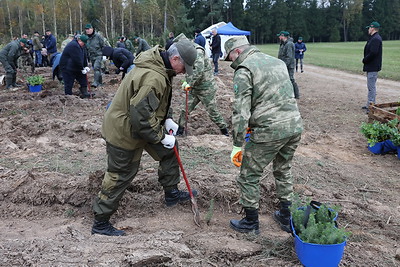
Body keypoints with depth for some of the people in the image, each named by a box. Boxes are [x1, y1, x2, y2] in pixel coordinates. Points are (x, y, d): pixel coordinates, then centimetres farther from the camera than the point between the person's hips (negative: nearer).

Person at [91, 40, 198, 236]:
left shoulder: (158, 66, 2)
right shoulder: (153, 78, -32)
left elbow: (157, 102, 17)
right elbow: (141, 117, -33)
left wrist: (166, 119, 8)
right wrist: (161, 136, -21)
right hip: (123, 131, -10)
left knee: (169, 148, 16)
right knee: (120, 176, 1)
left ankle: (171, 194, 31)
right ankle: (100, 223, 17)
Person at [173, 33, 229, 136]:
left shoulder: (198, 52, -21)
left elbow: (199, 70, -34)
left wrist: (190, 84, -27)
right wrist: (187, 82, 0)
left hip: (206, 89, -8)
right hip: (194, 89, 8)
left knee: (213, 112, 5)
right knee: (185, 110, 6)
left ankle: (224, 129, 23)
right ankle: (180, 129, 19)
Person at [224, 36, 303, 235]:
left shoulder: (243, 71, -7)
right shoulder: (277, 61, 17)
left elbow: (241, 111, -15)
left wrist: (237, 146, -10)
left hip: (269, 131, -8)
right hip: (295, 125, 8)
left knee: (249, 176, 9)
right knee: (283, 170, 26)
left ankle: (251, 223, 21)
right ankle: (286, 218, 35)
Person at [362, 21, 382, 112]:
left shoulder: (376, 39, -17)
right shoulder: (373, 38, 17)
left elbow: (373, 53, -24)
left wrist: (364, 60, -12)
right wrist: (365, 60, 5)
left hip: (373, 67, -11)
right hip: (371, 66, 11)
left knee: (371, 86, -9)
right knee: (371, 86, 16)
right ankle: (369, 104, 25)